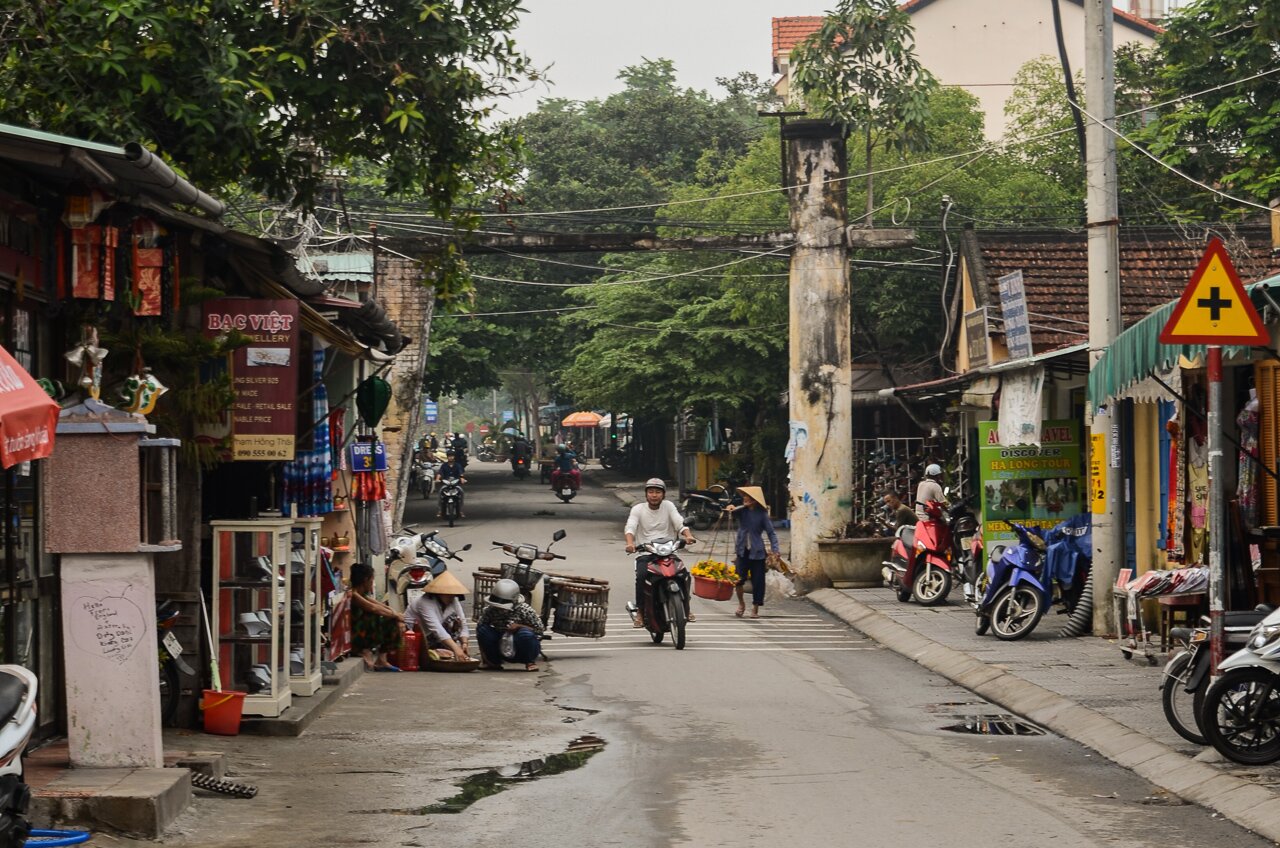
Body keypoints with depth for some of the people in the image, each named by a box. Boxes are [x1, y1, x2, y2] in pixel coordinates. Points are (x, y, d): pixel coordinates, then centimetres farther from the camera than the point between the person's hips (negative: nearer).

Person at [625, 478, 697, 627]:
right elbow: (630, 527, -10)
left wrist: (688, 536, -25)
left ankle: (686, 609, 1)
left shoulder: (668, 506, 9)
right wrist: (630, 543, -32)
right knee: (641, 576, -29)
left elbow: (680, 524, -3)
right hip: (645, 552, -1)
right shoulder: (638, 509, 5)